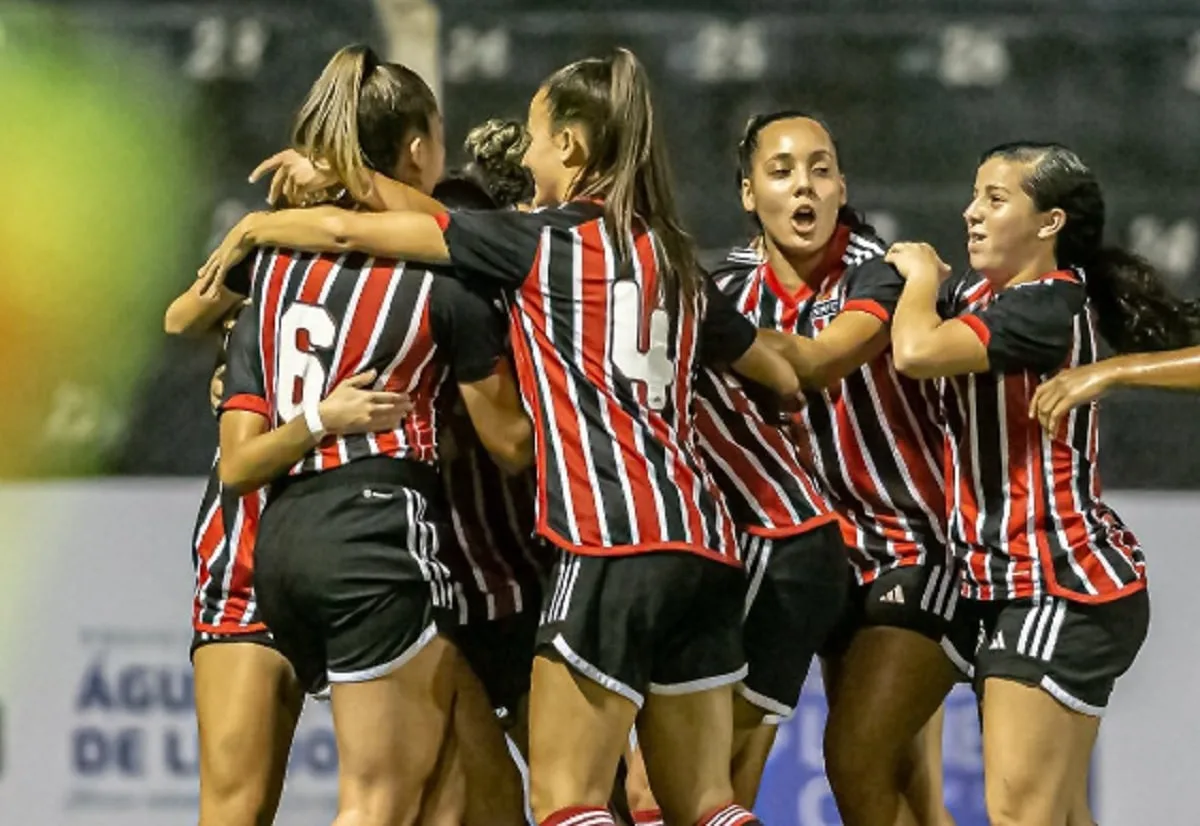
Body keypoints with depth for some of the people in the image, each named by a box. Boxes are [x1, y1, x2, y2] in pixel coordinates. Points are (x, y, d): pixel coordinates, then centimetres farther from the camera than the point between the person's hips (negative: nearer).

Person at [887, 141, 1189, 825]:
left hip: (1063, 588, -10)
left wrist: (923, 276, -9)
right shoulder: (978, 294, 10)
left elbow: (917, 351, -27)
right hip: (1005, 584, 10)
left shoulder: (1049, 307, -16)